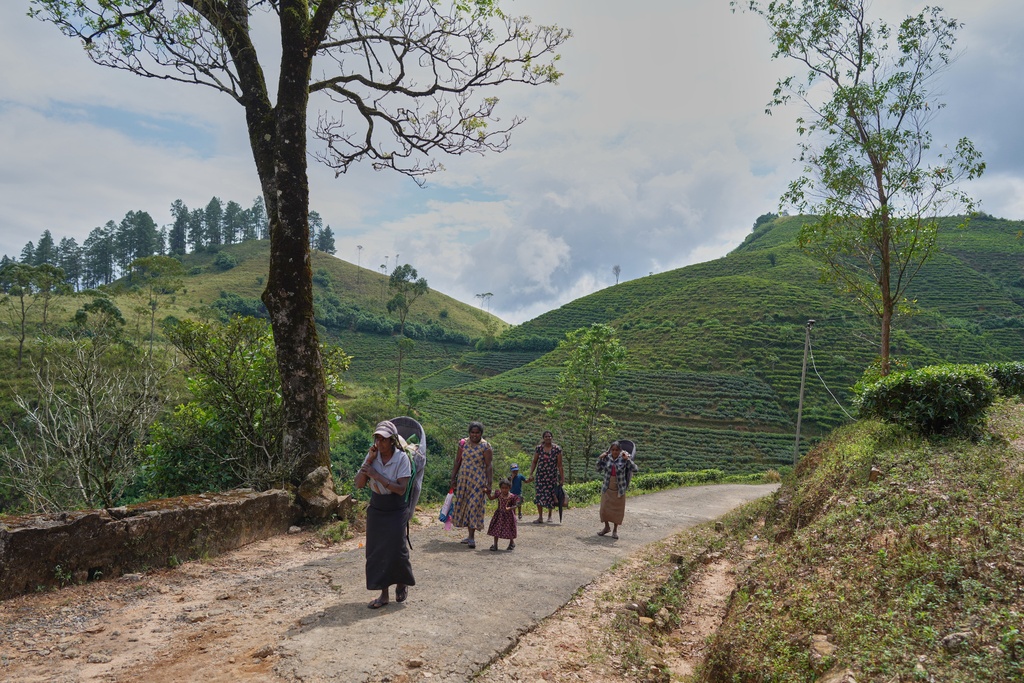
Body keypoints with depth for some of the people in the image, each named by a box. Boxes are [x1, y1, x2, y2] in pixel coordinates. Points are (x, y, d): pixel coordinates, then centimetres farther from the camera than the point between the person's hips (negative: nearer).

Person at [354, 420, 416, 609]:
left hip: (395, 513, -4)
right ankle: (384, 594, 17)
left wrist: (377, 476, -25)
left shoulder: (402, 458, -15)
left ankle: (402, 583, 28)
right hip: (375, 511, 4)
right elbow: (359, 484, -7)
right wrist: (369, 460, -17)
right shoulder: (373, 456, -4)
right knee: (375, 552, 5)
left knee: (396, 550, -2)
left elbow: (401, 489, -21)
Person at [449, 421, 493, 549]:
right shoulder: (463, 444, 6)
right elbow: (457, 462, 11)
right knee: (463, 505, 8)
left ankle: (472, 537, -6)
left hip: (478, 481, -5)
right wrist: (453, 478, 9)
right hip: (463, 479, 5)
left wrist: (489, 484, -13)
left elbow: (488, 466, -7)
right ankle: (470, 535, 19)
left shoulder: (485, 447, -6)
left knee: (474, 505, -8)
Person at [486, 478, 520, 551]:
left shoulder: (512, 496, -15)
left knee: (509, 529, 9)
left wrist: (510, 508, -29)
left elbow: (515, 505, -11)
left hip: (508, 515, -3)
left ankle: (512, 542, 34)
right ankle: (495, 544, 16)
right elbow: (491, 497, 11)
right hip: (499, 514, 3)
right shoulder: (498, 494, -3)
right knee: (496, 529, 4)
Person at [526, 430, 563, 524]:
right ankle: (540, 517, 0)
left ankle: (549, 515, 26)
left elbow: (559, 465, -2)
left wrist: (562, 478, -4)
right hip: (540, 475, 1)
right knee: (540, 494, -6)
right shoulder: (539, 448, 1)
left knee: (551, 495, 4)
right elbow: (534, 462, 6)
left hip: (552, 475, -1)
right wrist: (531, 474, -1)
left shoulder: (557, 449, -3)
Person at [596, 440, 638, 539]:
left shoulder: (624, 459, -12)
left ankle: (615, 530, 25)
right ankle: (607, 527, 30)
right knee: (604, 508, 8)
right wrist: (600, 458, -8)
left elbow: (634, 469, -19)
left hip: (619, 489, -2)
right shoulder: (607, 458, -5)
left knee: (617, 510, 8)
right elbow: (599, 469, 5)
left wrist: (627, 459, -29)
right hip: (607, 488, 2)